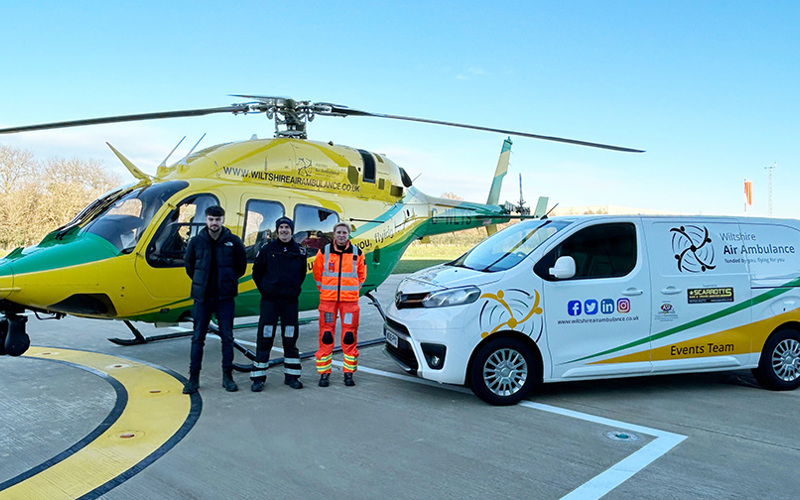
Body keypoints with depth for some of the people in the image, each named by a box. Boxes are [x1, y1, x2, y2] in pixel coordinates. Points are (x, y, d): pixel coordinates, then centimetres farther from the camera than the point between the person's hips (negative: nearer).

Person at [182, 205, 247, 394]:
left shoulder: (233, 241, -1)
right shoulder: (196, 241, 1)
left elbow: (241, 265, 10)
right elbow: (189, 266, 14)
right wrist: (201, 283, 13)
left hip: (225, 297, 0)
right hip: (202, 297, 1)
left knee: (227, 337, 4)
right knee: (198, 337, 4)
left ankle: (227, 376, 14)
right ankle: (194, 378, 13)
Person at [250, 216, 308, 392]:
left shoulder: (300, 251, 4)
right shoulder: (267, 249, 0)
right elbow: (257, 271, 9)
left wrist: (293, 289, 10)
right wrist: (264, 289, 7)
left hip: (291, 301, 2)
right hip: (269, 300, -2)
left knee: (290, 339, 7)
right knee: (265, 338, -1)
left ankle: (291, 375, 18)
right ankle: (258, 377, 7)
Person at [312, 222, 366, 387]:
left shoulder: (357, 254, 5)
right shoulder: (323, 253, 3)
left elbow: (361, 275, 16)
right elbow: (317, 274, 15)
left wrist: (352, 290, 11)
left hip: (350, 300, 0)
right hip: (328, 300, 0)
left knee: (350, 336, 1)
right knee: (326, 335, 0)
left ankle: (349, 372, 12)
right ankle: (324, 373, 9)